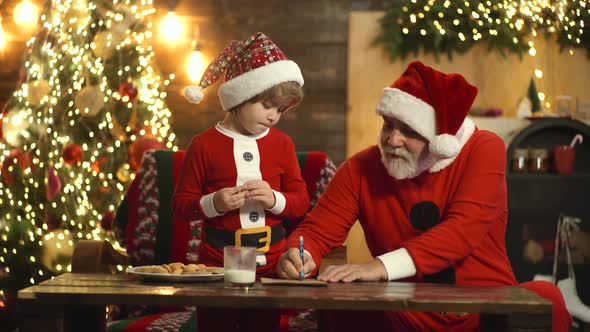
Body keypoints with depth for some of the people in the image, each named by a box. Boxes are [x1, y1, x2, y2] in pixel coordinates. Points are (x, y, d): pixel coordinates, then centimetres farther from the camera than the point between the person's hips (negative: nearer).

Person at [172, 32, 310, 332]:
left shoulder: (282, 143, 5)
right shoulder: (205, 144, -4)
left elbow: (301, 202, 5)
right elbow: (180, 203, -1)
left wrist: (275, 199, -15)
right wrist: (213, 203, -19)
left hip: (270, 264, 2)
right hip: (217, 263, -2)